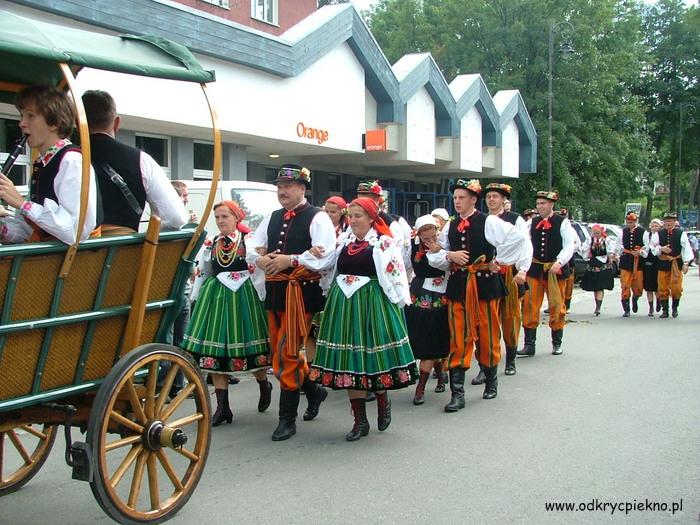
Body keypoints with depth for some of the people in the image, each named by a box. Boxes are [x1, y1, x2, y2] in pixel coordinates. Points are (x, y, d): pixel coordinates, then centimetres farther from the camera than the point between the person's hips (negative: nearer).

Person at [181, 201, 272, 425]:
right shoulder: (210, 243, 9)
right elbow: (200, 272, 15)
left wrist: (260, 298, -10)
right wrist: (196, 300, 14)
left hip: (243, 296, -5)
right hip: (215, 296, 5)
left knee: (248, 346, 4)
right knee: (215, 350, 2)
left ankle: (264, 385, 35)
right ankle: (222, 407, 8)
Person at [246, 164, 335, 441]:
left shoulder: (317, 218, -7)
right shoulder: (273, 217, 15)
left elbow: (325, 256, -18)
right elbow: (253, 245, 17)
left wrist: (290, 260, -22)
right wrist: (260, 258, -6)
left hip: (301, 291, -8)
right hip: (274, 291, 8)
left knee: (287, 354, -7)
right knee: (280, 351, 14)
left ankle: (287, 418, 4)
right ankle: (313, 390, 37)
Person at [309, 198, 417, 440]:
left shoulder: (383, 243, -5)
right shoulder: (343, 241, 11)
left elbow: (395, 275, -7)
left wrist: (398, 303, -8)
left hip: (373, 305, -5)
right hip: (344, 305, 5)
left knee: (374, 357, -2)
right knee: (348, 361, 4)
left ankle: (383, 401, 28)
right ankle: (360, 420, 13)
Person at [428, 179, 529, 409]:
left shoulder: (488, 222, -6)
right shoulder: (450, 226, 8)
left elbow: (518, 237, -16)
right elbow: (434, 255, 10)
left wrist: (499, 261, -11)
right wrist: (449, 256, -10)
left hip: (484, 284, -3)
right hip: (458, 284, 3)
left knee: (487, 334, 9)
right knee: (458, 338, 1)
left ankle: (491, 381, 31)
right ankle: (457, 393, 2)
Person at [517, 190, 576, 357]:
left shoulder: (562, 222, -3)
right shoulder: (533, 222, 7)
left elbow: (569, 245, -8)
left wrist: (559, 263, -20)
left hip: (556, 270, -3)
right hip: (535, 269, 3)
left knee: (557, 307, 8)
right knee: (530, 306, -2)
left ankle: (557, 344, 23)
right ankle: (529, 345, 3)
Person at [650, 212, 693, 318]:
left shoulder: (681, 233, 0)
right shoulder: (659, 234, 5)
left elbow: (687, 249, -3)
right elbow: (653, 248, 4)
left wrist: (686, 263, -11)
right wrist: (661, 249, -16)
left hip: (677, 263, -2)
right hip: (663, 263, 2)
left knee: (676, 288, -5)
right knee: (663, 289, 3)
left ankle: (675, 307, 18)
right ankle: (665, 310, 14)